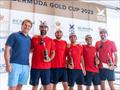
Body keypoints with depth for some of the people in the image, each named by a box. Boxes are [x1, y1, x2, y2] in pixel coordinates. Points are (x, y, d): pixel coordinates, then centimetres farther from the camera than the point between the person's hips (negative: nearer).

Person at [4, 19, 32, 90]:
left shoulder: (29, 39, 15)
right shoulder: (14, 35, 0)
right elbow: (7, 50, -5)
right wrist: (8, 64, -14)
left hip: (26, 66, 5)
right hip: (15, 64, -5)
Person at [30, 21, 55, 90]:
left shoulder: (51, 40, 5)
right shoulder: (34, 38, 4)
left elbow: (53, 52, 7)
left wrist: (50, 59, -10)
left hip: (46, 67, 1)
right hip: (35, 66, 0)